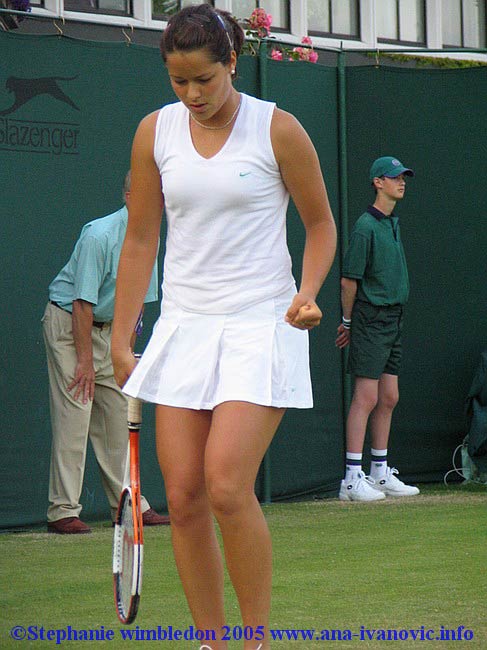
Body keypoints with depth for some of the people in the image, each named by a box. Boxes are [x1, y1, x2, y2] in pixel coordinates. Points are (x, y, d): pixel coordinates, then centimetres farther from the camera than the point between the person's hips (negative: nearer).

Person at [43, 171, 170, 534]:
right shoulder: (99, 236, -22)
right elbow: (83, 301, -21)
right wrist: (85, 360, -20)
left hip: (106, 327, 8)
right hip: (67, 323, -8)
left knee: (118, 415, 6)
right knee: (74, 415, -12)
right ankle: (63, 511, -9)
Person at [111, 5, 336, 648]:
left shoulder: (277, 129, -4)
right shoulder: (155, 132, 6)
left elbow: (320, 222, 7)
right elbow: (140, 240, 12)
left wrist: (308, 291, -10)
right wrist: (120, 340, 9)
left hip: (262, 326, -4)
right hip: (184, 326, 4)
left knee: (227, 488, -16)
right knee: (183, 498, -3)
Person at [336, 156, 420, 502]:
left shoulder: (394, 223, 15)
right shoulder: (366, 226, -13)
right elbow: (349, 280, -11)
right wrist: (348, 321, -1)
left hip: (394, 318, 8)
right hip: (370, 320, -8)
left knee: (389, 398, 10)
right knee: (367, 398, -9)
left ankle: (380, 473, 18)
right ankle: (352, 478, -8)